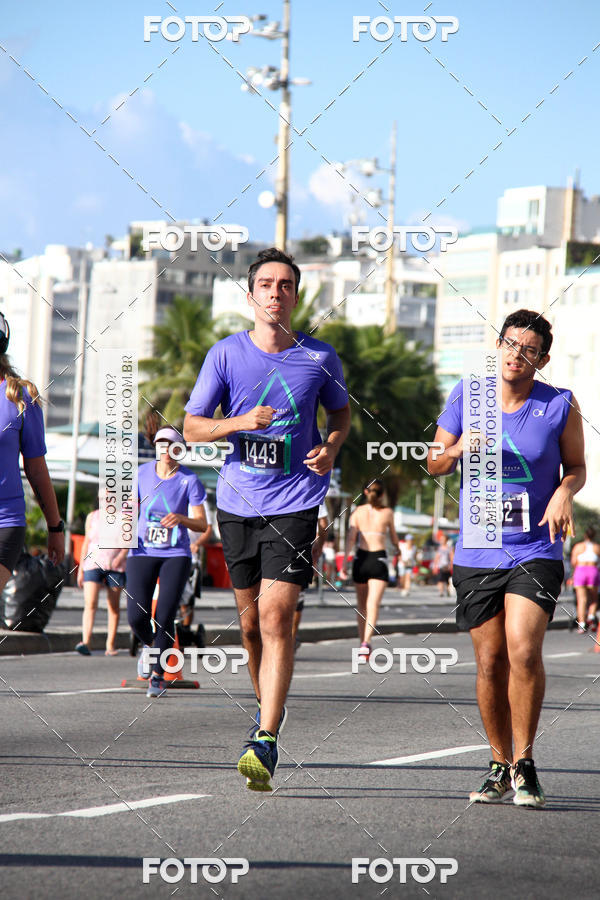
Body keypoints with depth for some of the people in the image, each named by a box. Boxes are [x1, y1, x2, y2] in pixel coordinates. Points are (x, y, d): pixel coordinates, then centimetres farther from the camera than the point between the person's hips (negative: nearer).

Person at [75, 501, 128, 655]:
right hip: (93, 563, 1)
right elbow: (86, 542, 15)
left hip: (115, 567, -1)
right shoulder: (92, 516, 12)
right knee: (90, 605, -13)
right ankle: (85, 642, -23)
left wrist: (121, 555, -20)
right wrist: (80, 569, 13)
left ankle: (110, 645, 10)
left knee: (113, 607, 3)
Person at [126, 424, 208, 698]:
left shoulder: (189, 480, -5)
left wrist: (181, 518, -27)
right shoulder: (142, 473, 2)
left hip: (176, 555, -2)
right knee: (136, 616, -9)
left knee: (164, 617, -11)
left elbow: (202, 524, -7)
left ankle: (158, 675, 2)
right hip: (143, 553, 2)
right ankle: (150, 645, 25)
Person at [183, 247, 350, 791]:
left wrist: (331, 448, -4)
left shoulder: (320, 358, 1)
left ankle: (266, 743, -18)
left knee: (275, 616, -14)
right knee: (251, 621, 11)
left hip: (295, 504, -2)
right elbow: (192, 427, 1)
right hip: (238, 502, 2)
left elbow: (341, 413, 17)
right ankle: (268, 707, 36)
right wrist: (241, 422, -17)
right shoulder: (227, 355, 0)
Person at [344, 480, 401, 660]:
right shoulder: (387, 513, 1)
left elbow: (350, 538, -6)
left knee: (361, 604, 17)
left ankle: (362, 642, 24)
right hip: (379, 559, -2)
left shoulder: (358, 512, 3)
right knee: (373, 603, -10)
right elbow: (394, 538, 15)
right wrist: (398, 547, 36)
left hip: (360, 557, 2)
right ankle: (365, 642, -27)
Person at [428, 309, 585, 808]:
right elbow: (434, 464, 10)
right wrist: (458, 449, -12)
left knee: (523, 649, -18)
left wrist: (564, 493, -12)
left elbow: (576, 467, 10)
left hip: (536, 551, -2)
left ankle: (524, 763, -4)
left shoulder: (561, 406, -2)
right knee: (490, 661, 3)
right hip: (476, 555, 2)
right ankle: (500, 765, 19)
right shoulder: (467, 396, 2)